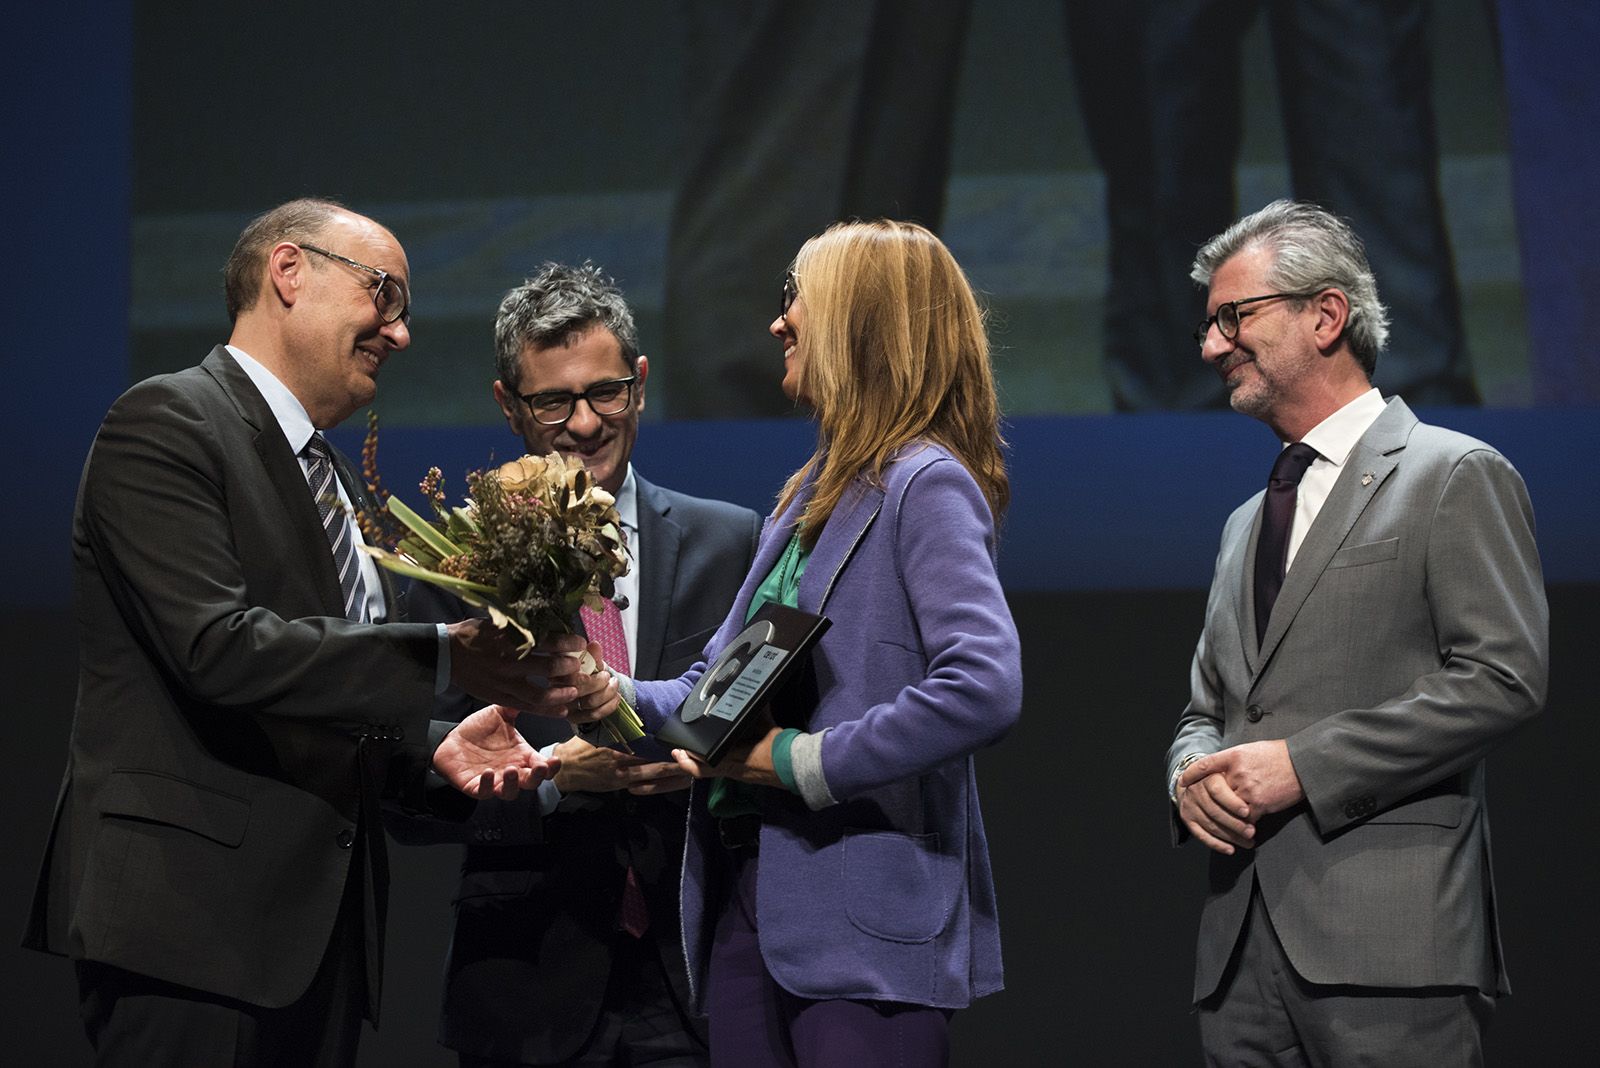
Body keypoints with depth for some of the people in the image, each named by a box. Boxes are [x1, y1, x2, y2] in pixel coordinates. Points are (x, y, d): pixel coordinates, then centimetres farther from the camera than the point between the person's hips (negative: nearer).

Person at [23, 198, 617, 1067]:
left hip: (320, 926, 8)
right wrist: (448, 655, -21)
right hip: (192, 918, -8)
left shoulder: (337, 486, 22)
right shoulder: (166, 423, -5)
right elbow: (219, 647, -19)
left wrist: (439, 748, 5)